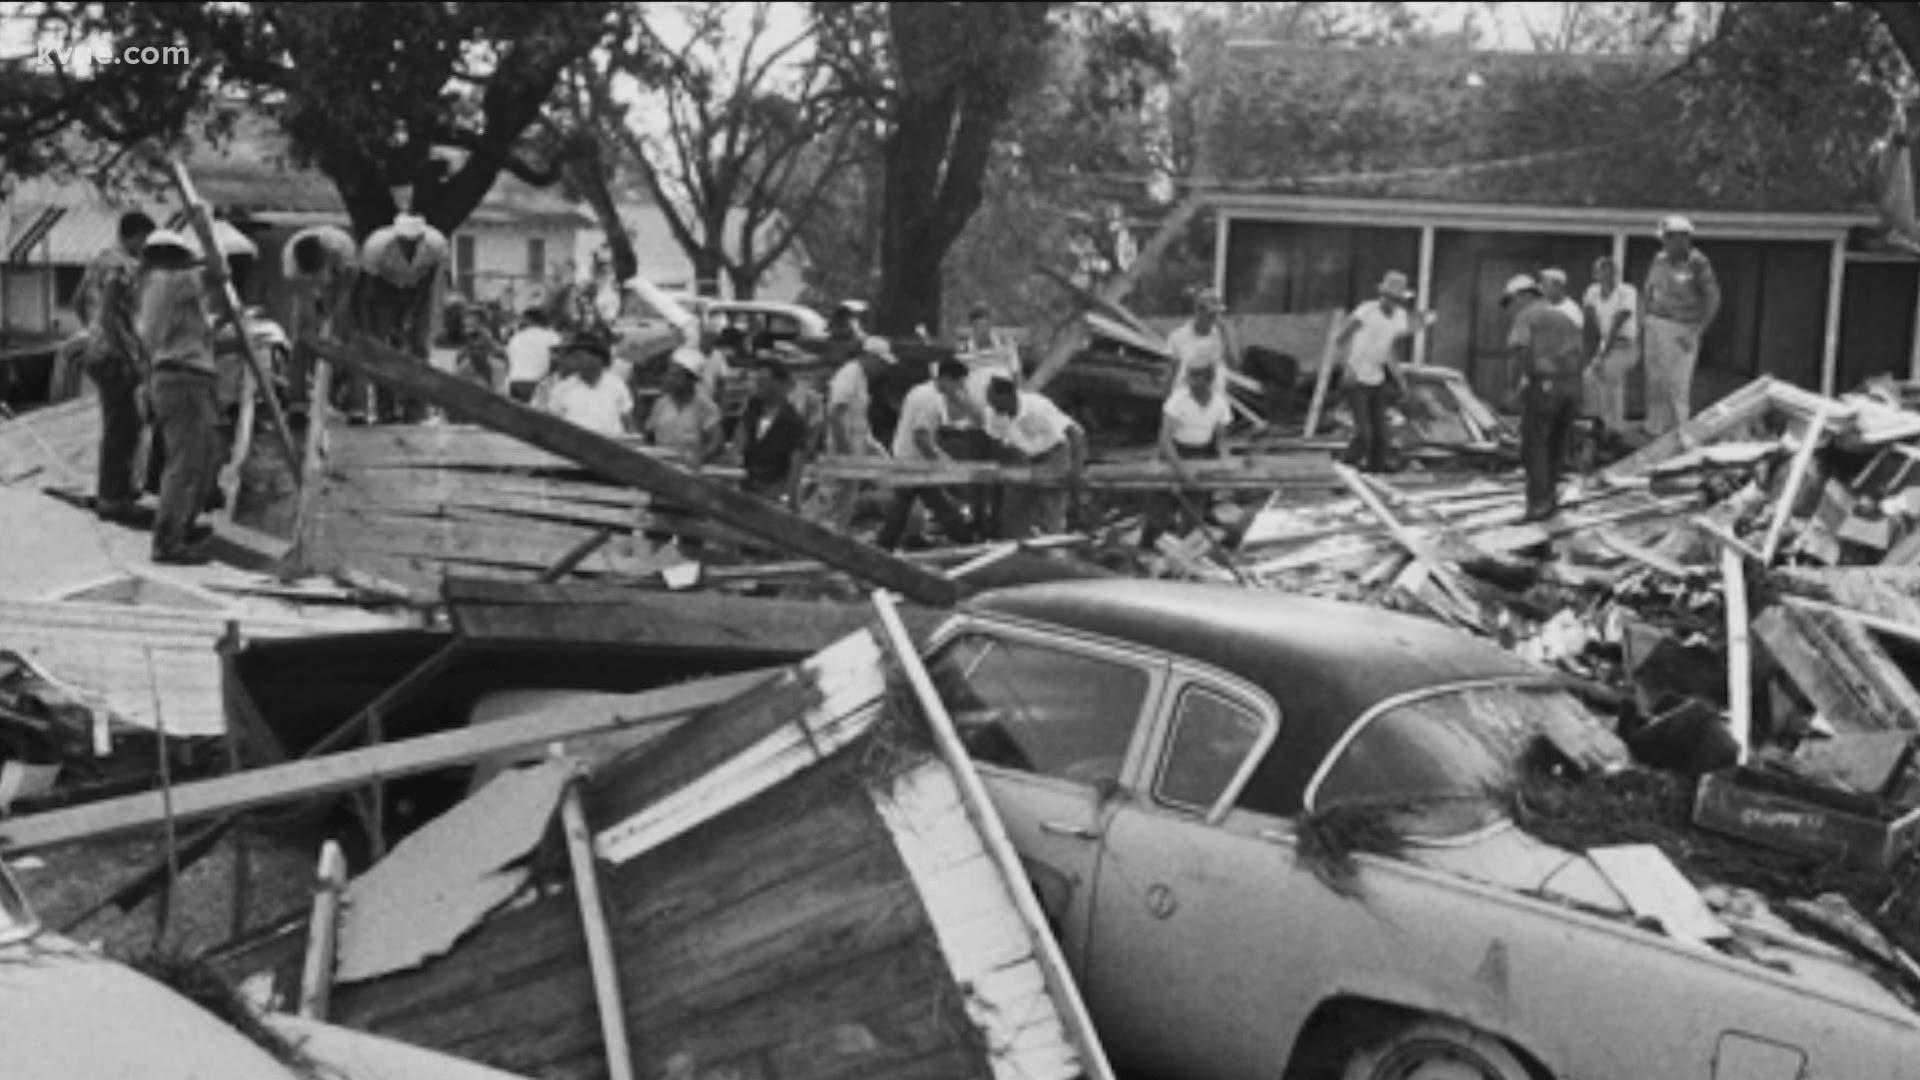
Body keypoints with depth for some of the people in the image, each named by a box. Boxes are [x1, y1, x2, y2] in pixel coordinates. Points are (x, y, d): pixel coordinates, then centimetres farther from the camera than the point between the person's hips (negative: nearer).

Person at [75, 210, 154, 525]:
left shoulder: (101, 261, 13)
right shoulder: (125, 266, -16)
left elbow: (79, 305, 20)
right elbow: (109, 314, -24)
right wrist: (131, 357, -22)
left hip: (97, 351, 10)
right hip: (114, 356, -10)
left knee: (128, 423, 19)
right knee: (121, 426, -3)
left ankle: (121, 484, 29)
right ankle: (111, 498, 1)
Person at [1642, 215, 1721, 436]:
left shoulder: (1698, 264, -11)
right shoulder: (1660, 260, 7)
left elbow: (1713, 299, -11)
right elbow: (1647, 292, 17)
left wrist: (1698, 332, -14)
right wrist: (1642, 325, 11)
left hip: (1683, 330, -6)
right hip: (1656, 325, 6)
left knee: (1678, 384, -8)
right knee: (1655, 381, 6)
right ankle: (1655, 429, 13)